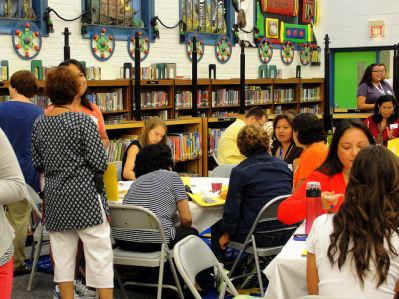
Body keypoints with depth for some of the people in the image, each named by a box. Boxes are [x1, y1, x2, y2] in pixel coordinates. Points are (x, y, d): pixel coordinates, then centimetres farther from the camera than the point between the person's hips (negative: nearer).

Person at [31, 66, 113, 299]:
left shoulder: (40, 123, 5)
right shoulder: (83, 120, -11)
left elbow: (37, 164, 10)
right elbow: (100, 162, -12)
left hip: (55, 196, 6)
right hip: (85, 194, -6)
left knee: (62, 254, 10)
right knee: (100, 253, 0)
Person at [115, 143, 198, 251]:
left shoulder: (137, 180, 21)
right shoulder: (172, 176, 7)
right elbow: (186, 219, 2)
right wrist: (180, 229, 23)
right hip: (154, 241, -6)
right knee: (192, 233, 25)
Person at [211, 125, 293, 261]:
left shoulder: (240, 171, -12)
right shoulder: (283, 165, 4)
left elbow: (232, 208, -10)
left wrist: (227, 234, 4)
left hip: (260, 237, -6)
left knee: (217, 227, 18)